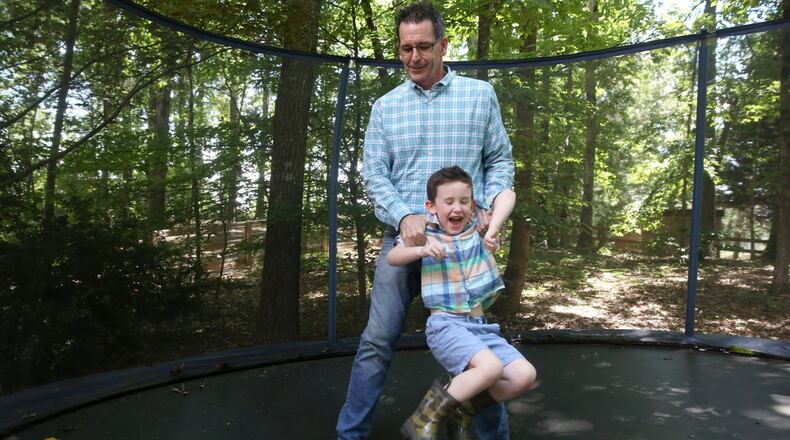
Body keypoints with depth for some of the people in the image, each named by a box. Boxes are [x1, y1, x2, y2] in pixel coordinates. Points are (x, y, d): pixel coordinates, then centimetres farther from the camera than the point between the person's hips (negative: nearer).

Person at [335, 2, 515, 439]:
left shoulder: (480, 94, 6)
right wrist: (404, 216, -16)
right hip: (403, 236, 1)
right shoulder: (386, 106, 7)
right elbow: (373, 173, 1)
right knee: (377, 341, 2)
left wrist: (489, 206, -10)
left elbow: (500, 159, 8)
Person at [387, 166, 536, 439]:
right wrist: (422, 249, -23)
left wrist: (493, 229, -16)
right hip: (446, 324, -5)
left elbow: (508, 195, 0)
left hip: (481, 326, 5)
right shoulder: (425, 232, 4)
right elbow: (392, 257, -5)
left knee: (524, 376, -9)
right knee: (490, 367, -29)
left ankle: (465, 409, 13)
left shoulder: (478, 226, 10)